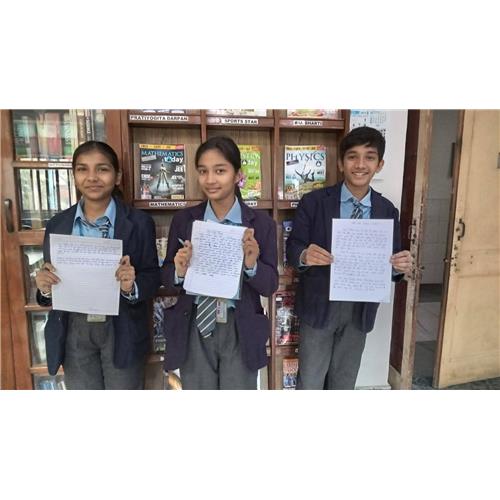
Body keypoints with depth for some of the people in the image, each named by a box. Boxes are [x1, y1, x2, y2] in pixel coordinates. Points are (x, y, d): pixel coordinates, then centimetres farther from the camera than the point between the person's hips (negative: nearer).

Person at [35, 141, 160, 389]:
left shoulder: (139, 222, -7)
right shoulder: (57, 224, 1)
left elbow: (152, 277, -5)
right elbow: (51, 279, 7)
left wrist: (132, 285, -26)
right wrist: (45, 285, -16)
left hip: (121, 331, -2)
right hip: (73, 332, 3)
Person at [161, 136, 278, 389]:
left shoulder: (262, 223, -8)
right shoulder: (183, 220, -3)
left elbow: (270, 286, -7)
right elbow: (165, 276, 1)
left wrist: (252, 264, -26)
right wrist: (179, 271, -21)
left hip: (240, 331, -1)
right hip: (193, 330, 2)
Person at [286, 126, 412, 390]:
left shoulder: (387, 210, -1)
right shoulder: (313, 202, -10)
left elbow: (390, 263, 2)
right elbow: (292, 247, -8)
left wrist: (400, 266, -21)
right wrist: (305, 255, -31)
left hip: (360, 308, 3)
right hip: (319, 305, -2)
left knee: (344, 379, 22)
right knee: (310, 380, 12)